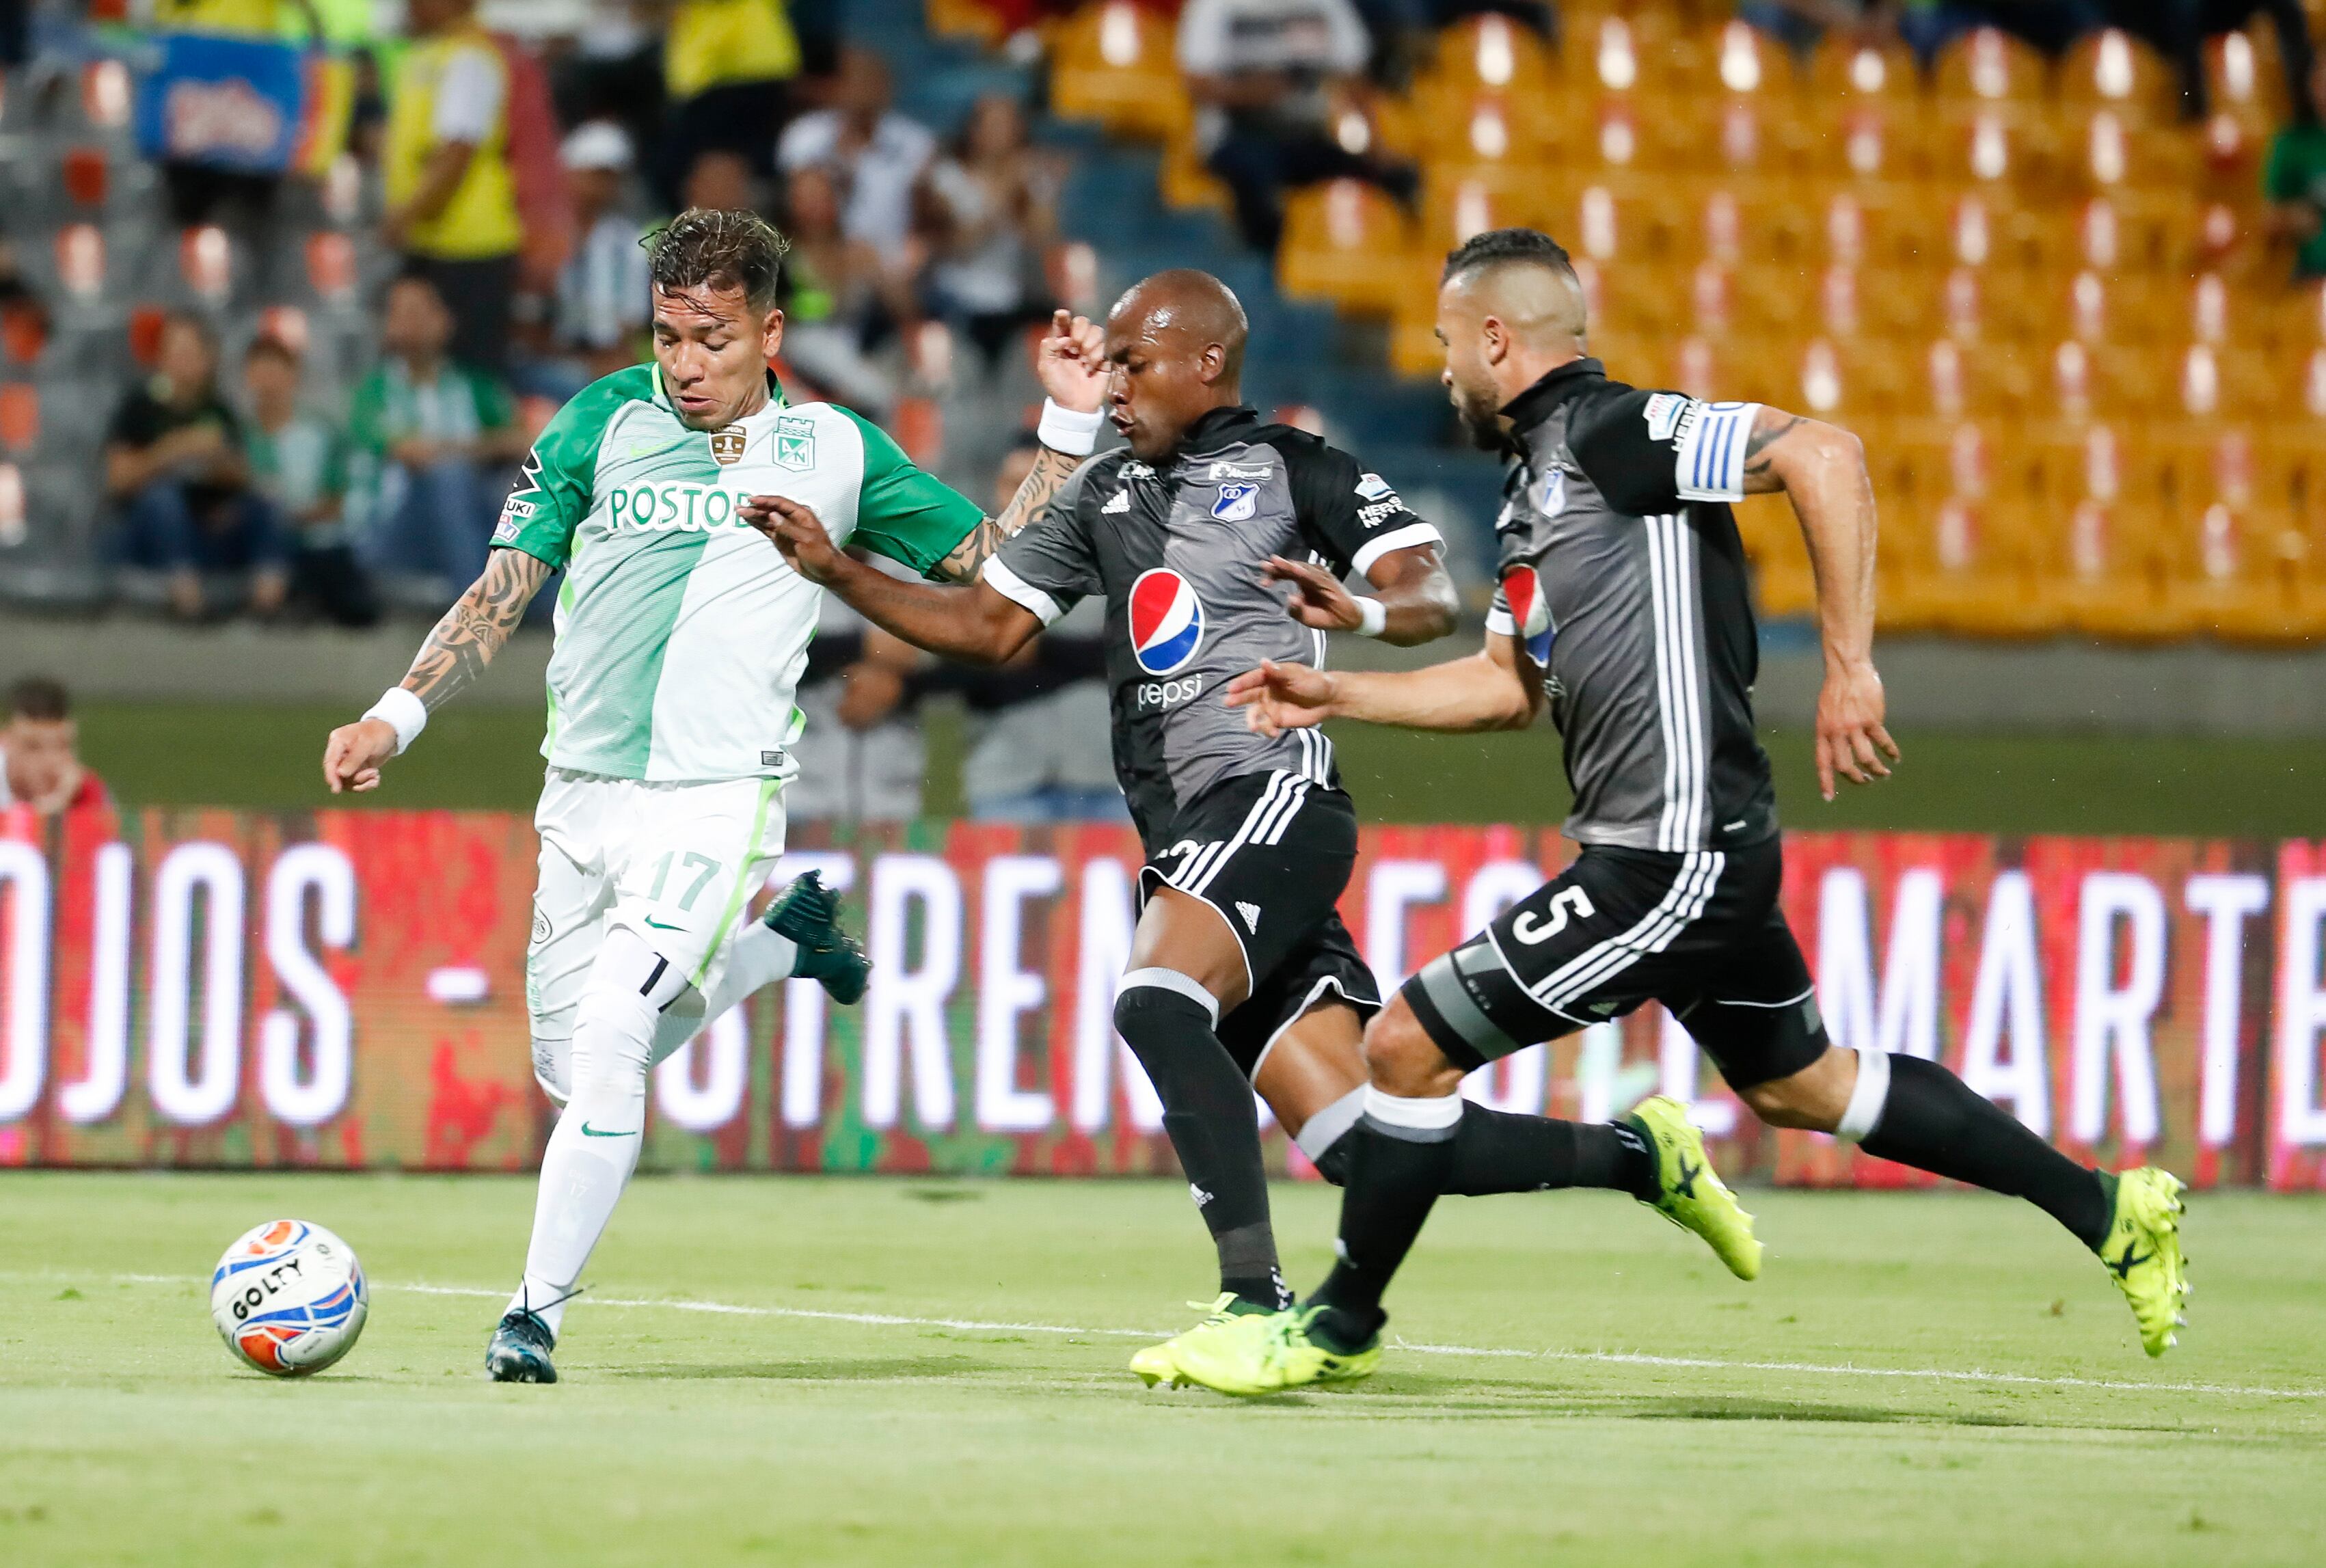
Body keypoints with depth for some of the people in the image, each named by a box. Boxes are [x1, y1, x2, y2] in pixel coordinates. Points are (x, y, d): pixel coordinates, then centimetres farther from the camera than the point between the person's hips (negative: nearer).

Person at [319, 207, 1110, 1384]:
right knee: (569, 1069, 11)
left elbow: (986, 560, 11)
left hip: (718, 794, -4)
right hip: (584, 793, 4)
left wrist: (1074, 428, 2)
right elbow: (503, 590, 7)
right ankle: (780, 944, 34)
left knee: (609, 1044, -20)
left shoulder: (835, 451, 6)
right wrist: (397, 716, -4)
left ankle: (537, 1312, -10)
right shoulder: (601, 424, 6)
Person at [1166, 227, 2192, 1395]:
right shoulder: (1539, 476, 16)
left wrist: (1849, 667, -26)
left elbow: (1824, 456, -24)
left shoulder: (1612, 433, -14)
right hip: (1701, 852, 11)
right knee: (1801, 1086, 23)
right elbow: (1509, 683, 27)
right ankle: (2110, 1212, 29)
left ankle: (1340, 1326, 8)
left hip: (1672, 863, -11)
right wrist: (1336, 696, 22)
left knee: (1408, 1043, -6)